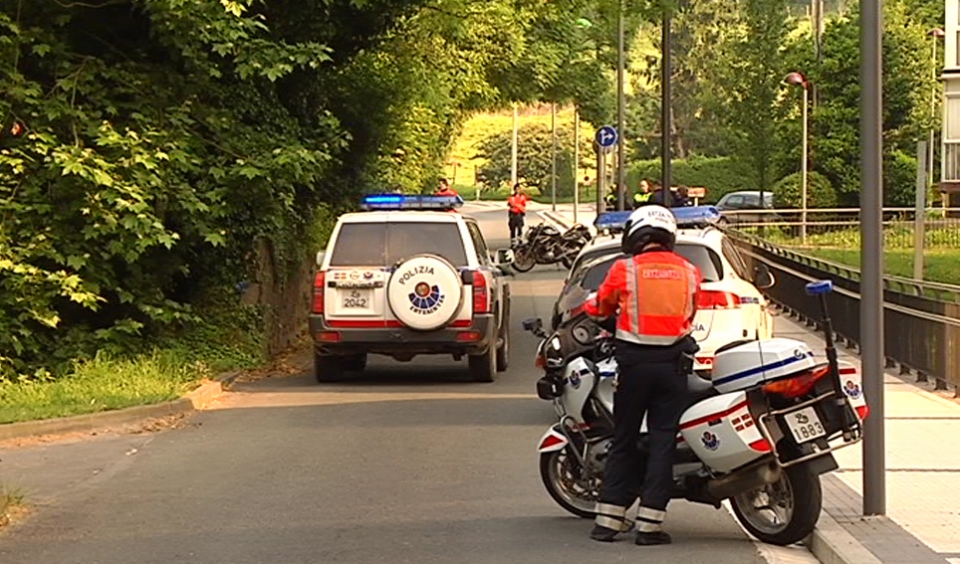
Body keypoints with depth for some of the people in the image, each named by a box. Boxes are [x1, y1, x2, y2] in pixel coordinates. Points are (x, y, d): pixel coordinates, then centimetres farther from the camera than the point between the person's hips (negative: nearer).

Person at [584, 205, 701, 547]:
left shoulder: (625, 270, -3)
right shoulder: (689, 272, 3)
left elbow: (600, 307, 13)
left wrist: (586, 310, 35)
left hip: (634, 362, -1)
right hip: (673, 363, 1)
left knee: (624, 440, 8)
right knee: (662, 441, 4)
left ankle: (608, 519, 8)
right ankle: (649, 523, 1)